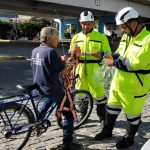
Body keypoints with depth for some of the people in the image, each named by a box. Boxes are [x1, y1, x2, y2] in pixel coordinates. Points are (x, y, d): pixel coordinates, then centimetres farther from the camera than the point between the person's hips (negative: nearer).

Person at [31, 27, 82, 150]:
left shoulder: (35, 51, 5)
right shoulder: (51, 51, -18)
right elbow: (63, 72, -17)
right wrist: (63, 61, 0)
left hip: (39, 88, 8)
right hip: (53, 89, -8)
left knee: (51, 97, 41)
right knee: (69, 115, 3)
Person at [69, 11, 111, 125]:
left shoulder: (101, 37, 1)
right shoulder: (76, 37, 12)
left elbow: (108, 54, -1)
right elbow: (72, 55, 15)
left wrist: (100, 54, -22)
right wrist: (74, 54, -8)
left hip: (94, 69, -3)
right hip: (80, 69, 4)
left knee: (98, 93, -3)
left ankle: (103, 117, 15)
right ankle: (83, 115, 27)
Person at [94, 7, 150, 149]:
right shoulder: (126, 37, 6)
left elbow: (135, 63, -27)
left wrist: (114, 63, -20)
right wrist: (112, 57, -5)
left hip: (135, 84, -8)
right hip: (119, 80, 8)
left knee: (132, 113, 9)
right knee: (112, 106, 20)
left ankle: (129, 138, 30)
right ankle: (107, 130, 39)